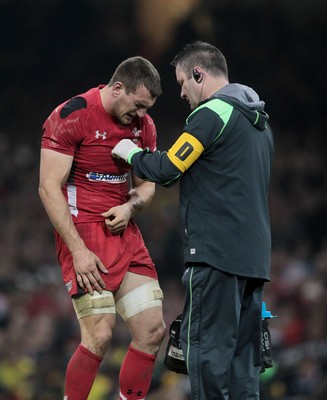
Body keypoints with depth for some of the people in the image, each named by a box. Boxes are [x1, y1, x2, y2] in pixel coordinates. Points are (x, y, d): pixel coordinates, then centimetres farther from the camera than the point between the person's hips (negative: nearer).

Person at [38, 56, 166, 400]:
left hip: (124, 232, 7)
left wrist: (130, 206, -5)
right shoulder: (71, 117, -12)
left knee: (152, 331, 0)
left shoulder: (143, 125, 9)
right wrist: (78, 250, -20)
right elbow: (49, 188, -14)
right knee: (100, 336, -15)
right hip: (82, 232, -7)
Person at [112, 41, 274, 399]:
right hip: (255, 256, 9)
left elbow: (166, 170, -10)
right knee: (242, 350, 7)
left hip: (216, 253, -9)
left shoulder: (212, 113, -8)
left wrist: (131, 153, 7)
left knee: (204, 344, -7)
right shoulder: (259, 121, 19)